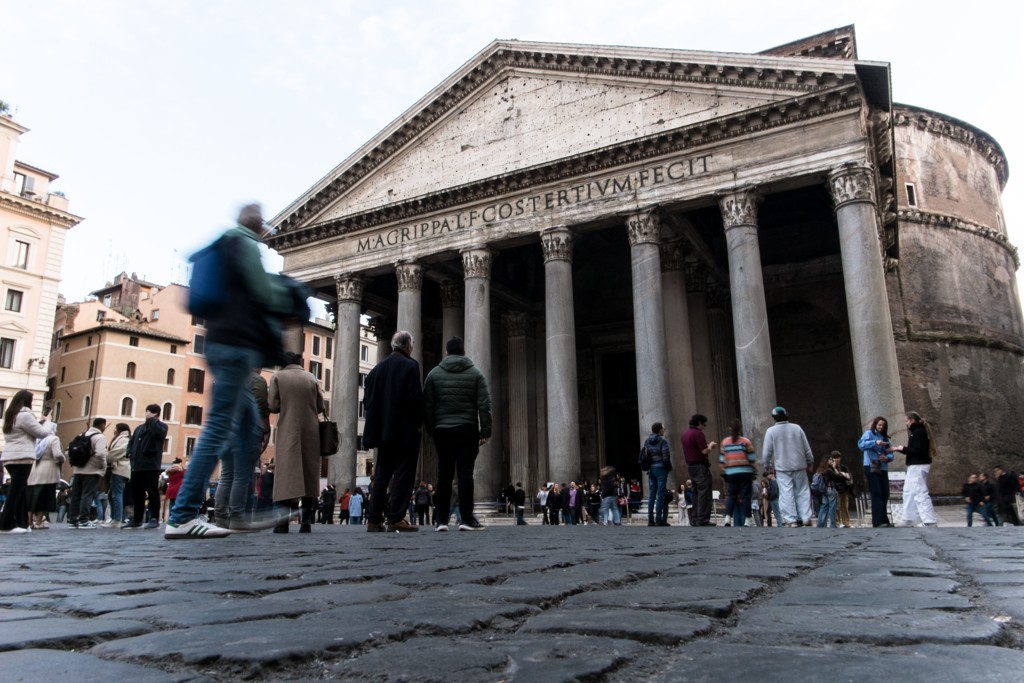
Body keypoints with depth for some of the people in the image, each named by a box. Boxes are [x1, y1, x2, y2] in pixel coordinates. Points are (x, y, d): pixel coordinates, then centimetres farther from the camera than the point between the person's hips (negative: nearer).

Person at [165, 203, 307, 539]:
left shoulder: (224, 246, 24)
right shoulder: (245, 243, -2)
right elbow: (264, 293, -9)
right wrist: (292, 304, 10)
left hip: (223, 342, 10)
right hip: (238, 344, -10)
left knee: (248, 426, 13)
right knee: (219, 427, -12)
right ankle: (182, 517, -14)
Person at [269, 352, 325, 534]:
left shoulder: (278, 376, 2)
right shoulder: (311, 377, 8)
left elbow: (273, 405, -4)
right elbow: (320, 406, 6)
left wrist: (286, 407, 16)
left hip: (288, 431, -2)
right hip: (311, 432, 2)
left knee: (287, 473, -3)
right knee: (309, 473, 5)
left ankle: (283, 520, -12)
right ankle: (306, 521, 3)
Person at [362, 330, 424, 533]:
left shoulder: (378, 368, 11)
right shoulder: (410, 365, -7)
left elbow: (367, 398, 10)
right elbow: (415, 397, -14)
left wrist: (376, 423, 14)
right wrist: (418, 422, -3)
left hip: (382, 430, 6)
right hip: (405, 430, -6)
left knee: (381, 474, 11)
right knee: (403, 474, -2)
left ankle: (374, 519, 11)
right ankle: (396, 519, -6)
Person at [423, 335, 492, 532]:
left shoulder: (434, 374, 7)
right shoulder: (475, 373, 3)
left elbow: (427, 406, 4)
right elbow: (484, 405, -3)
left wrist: (431, 430, 9)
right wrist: (485, 431, -1)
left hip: (442, 430, 2)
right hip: (467, 429, -2)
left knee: (444, 474, 6)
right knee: (465, 473, -3)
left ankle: (442, 520, 5)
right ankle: (467, 519, -6)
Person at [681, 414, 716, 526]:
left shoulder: (684, 434, 14)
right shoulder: (698, 433, -14)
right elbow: (704, 451, -17)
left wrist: (707, 446, 20)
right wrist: (710, 446, 2)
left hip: (690, 466, 9)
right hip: (700, 466, -9)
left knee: (696, 492, 12)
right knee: (704, 493, -7)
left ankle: (696, 519, 12)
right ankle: (703, 520, -10)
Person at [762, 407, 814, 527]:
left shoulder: (771, 431, -4)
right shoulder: (797, 428, 3)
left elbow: (767, 452, -3)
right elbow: (807, 448, 8)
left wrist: (767, 466, 8)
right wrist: (810, 463, 18)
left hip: (782, 468, -2)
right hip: (799, 466, 2)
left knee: (786, 494, -2)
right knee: (802, 492, 8)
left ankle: (791, 520, -5)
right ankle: (806, 518, 6)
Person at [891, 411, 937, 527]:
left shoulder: (918, 432, -15)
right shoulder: (918, 431, 15)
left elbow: (919, 451, -22)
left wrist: (904, 449, -11)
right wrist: (900, 449, 19)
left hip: (918, 466, -11)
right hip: (916, 466, 11)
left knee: (920, 494, -11)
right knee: (908, 492, 16)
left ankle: (930, 522, -11)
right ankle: (908, 520, 21)